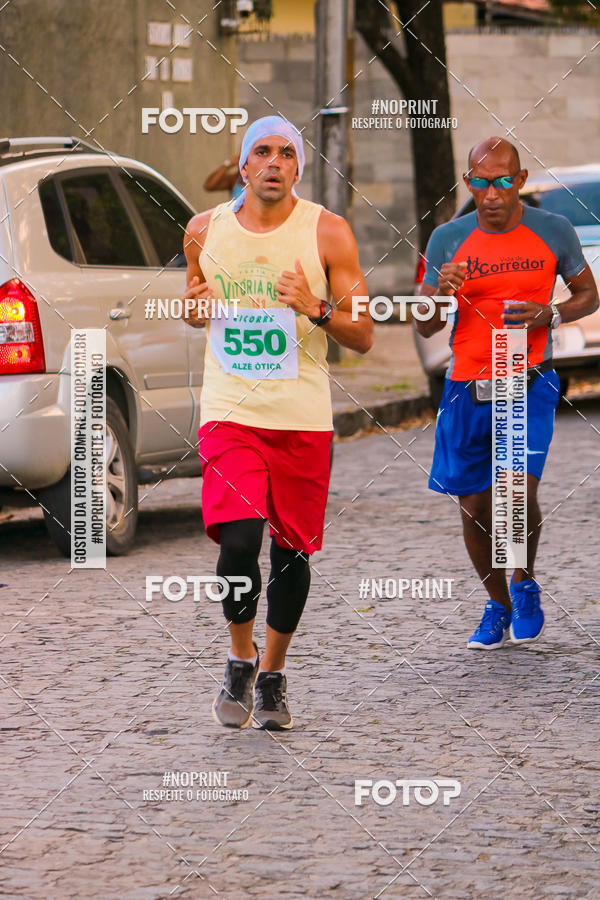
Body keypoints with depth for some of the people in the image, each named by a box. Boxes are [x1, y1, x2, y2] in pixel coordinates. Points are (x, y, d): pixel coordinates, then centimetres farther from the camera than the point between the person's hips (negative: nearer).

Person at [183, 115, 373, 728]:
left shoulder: (327, 233, -3)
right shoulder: (205, 230, 4)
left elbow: (362, 337, -1)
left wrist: (316, 308, -20)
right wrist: (195, 310, -2)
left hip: (303, 417, 0)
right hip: (229, 412, 0)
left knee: (291, 551, 6)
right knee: (238, 541, -17)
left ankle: (272, 676, 26)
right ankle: (240, 660, 7)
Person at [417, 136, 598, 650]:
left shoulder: (554, 233, -1)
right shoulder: (448, 240, 1)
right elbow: (426, 327, 5)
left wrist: (549, 316, -10)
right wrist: (443, 295, -18)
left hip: (530, 384, -2)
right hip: (467, 385, 2)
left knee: (520, 490, -20)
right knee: (474, 506, 5)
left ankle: (525, 583, 8)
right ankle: (498, 604, 27)